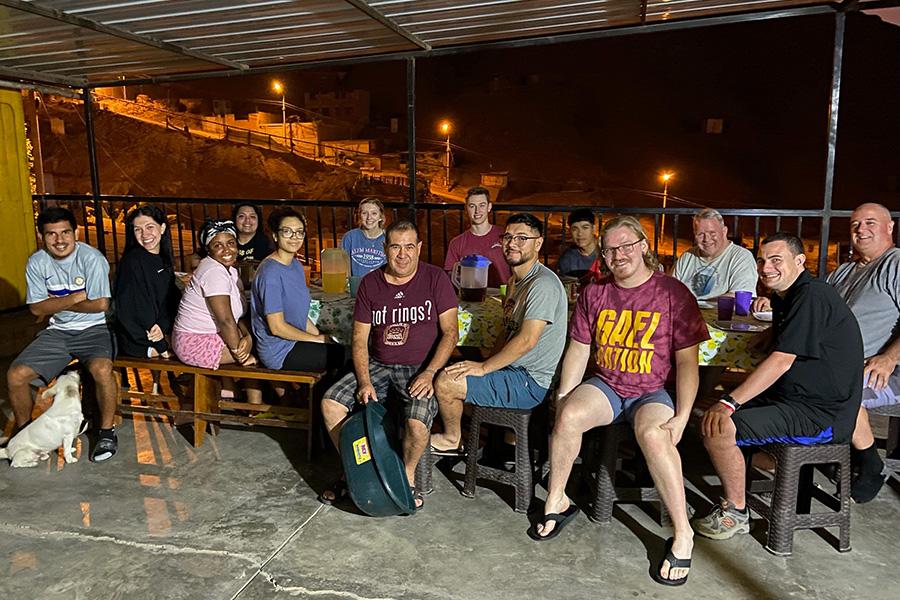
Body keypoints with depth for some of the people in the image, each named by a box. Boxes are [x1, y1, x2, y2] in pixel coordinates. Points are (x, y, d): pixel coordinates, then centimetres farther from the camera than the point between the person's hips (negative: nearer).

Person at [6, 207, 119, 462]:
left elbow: (100, 304, -19)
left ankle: (107, 431, -11)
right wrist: (75, 298, -16)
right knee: (15, 375, -9)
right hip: (58, 331, 5)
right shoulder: (36, 263, -1)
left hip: (94, 328, -5)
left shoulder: (92, 258, -15)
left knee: (102, 369, -33)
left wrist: (57, 303, -9)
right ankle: (24, 430, 19)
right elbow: (36, 308, -3)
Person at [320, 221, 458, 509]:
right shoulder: (370, 283, 3)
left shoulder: (435, 279, -5)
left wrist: (429, 373, -20)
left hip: (421, 367, -4)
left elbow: (450, 332, -8)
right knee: (330, 402, -12)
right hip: (378, 366, 4)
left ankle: (407, 477, 5)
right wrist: (364, 382, -13)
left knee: (417, 423, -29)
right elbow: (359, 339, 2)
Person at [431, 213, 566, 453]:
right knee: (447, 369, 16)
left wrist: (484, 368, -18)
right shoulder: (516, 280, 13)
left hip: (530, 383, -10)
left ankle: (451, 439, 15)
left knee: (445, 383, -12)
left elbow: (526, 341, -26)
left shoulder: (543, 284, -20)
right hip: (514, 370, 10)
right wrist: (486, 365, 7)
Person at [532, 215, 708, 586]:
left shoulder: (673, 293, -5)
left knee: (652, 433, -35)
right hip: (604, 385, 3)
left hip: (653, 391, -3)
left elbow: (686, 361, -6)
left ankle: (683, 534, -17)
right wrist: (563, 399, -2)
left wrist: (682, 416, -16)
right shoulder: (594, 293, 7)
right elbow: (579, 349, 9)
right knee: (568, 416, -27)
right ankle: (556, 502, -5)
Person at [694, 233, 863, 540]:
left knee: (717, 427, -24)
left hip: (821, 415, -11)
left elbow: (781, 361, -27)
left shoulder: (812, 296, -19)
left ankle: (735, 512, -3)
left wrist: (729, 402, -29)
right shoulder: (785, 295, 13)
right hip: (792, 397, 11)